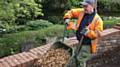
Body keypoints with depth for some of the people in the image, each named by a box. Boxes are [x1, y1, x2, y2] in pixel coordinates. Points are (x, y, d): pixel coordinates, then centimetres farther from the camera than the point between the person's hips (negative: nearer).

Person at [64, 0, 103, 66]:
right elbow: (71, 12, 10)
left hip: (87, 45, -6)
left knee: (80, 62, -2)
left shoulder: (98, 19, -18)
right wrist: (67, 18, -9)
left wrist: (88, 32, -33)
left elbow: (98, 34, -19)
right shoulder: (81, 12, -3)